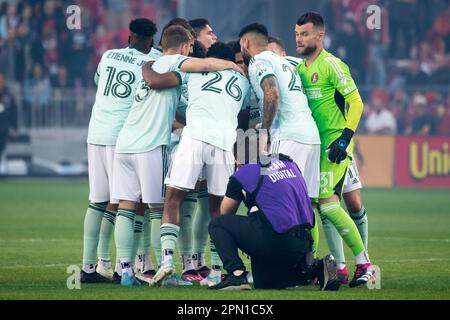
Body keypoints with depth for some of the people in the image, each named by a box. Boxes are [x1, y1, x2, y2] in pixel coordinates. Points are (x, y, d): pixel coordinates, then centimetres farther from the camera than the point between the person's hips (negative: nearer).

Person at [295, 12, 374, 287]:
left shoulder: (331, 65, -10)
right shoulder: (299, 69, 14)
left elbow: (356, 102, -14)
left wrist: (344, 138, -20)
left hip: (335, 144, -8)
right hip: (315, 145, 8)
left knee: (327, 202, -16)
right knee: (325, 205, 5)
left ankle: (364, 263, -10)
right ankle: (339, 266, 10)